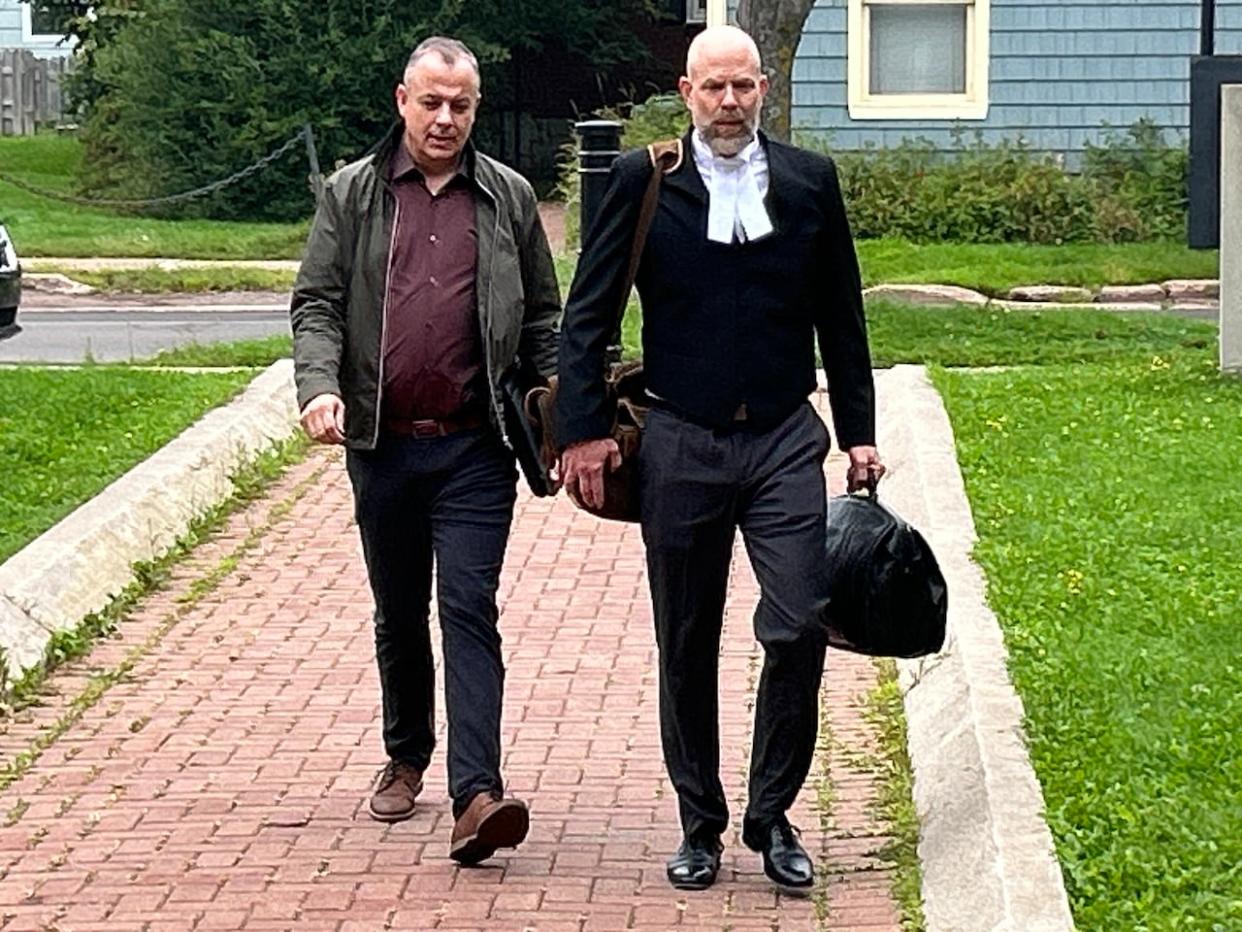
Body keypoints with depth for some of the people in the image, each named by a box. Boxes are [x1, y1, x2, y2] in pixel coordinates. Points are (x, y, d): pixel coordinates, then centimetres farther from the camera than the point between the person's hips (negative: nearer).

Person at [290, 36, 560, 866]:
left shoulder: (509, 198, 7)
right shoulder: (353, 195, 6)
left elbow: (542, 316, 12)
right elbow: (316, 303, 2)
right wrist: (319, 386, -16)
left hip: (475, 451, -2)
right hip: (383, 446, 2)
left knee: (469, 611, -11)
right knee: (398, 616, 14)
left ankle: (477, 794, -19)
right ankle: (406, 759, 33)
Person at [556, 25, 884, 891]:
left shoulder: (810, 179, 6)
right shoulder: (643, 180, 1)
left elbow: (841, 316, 11)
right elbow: (588, 313, 2)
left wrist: (860, 431, 8)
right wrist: (584, 428, -5)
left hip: (785, 439, 1)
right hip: (681, 443, 0)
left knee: (800, 629, -8)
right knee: (687, 646, 7)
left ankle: (772, 814, 7)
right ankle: (700, 824, 19)